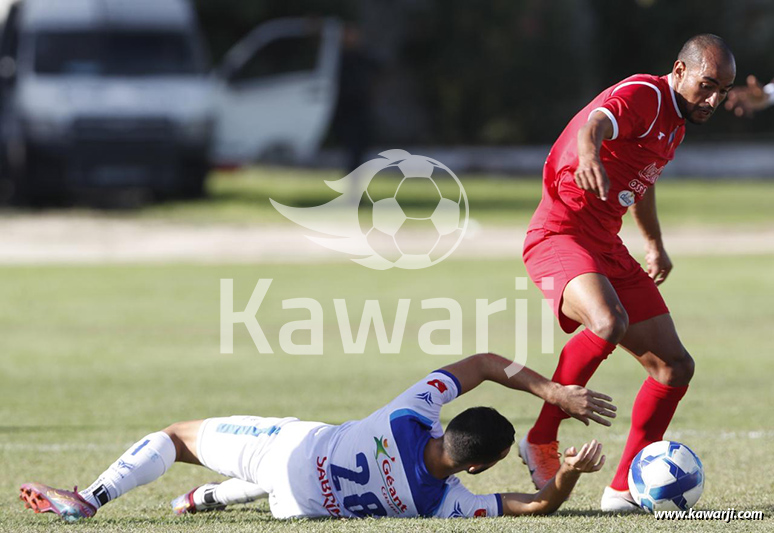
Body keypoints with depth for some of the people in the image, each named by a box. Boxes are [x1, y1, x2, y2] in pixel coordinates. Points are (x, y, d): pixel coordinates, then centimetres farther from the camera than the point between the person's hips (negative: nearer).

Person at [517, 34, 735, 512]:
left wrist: (655, 244, 46)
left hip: (608, 248, 10)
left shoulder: (678, 118, 14)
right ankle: (542, 443, -18)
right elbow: (596, 124, -38)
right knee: (609, 322, -37)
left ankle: (625, 489, 12)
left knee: (675, 366, 5)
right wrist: (589, 156, -62)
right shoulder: (643, 96, -15)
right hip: (561, 235, -10)